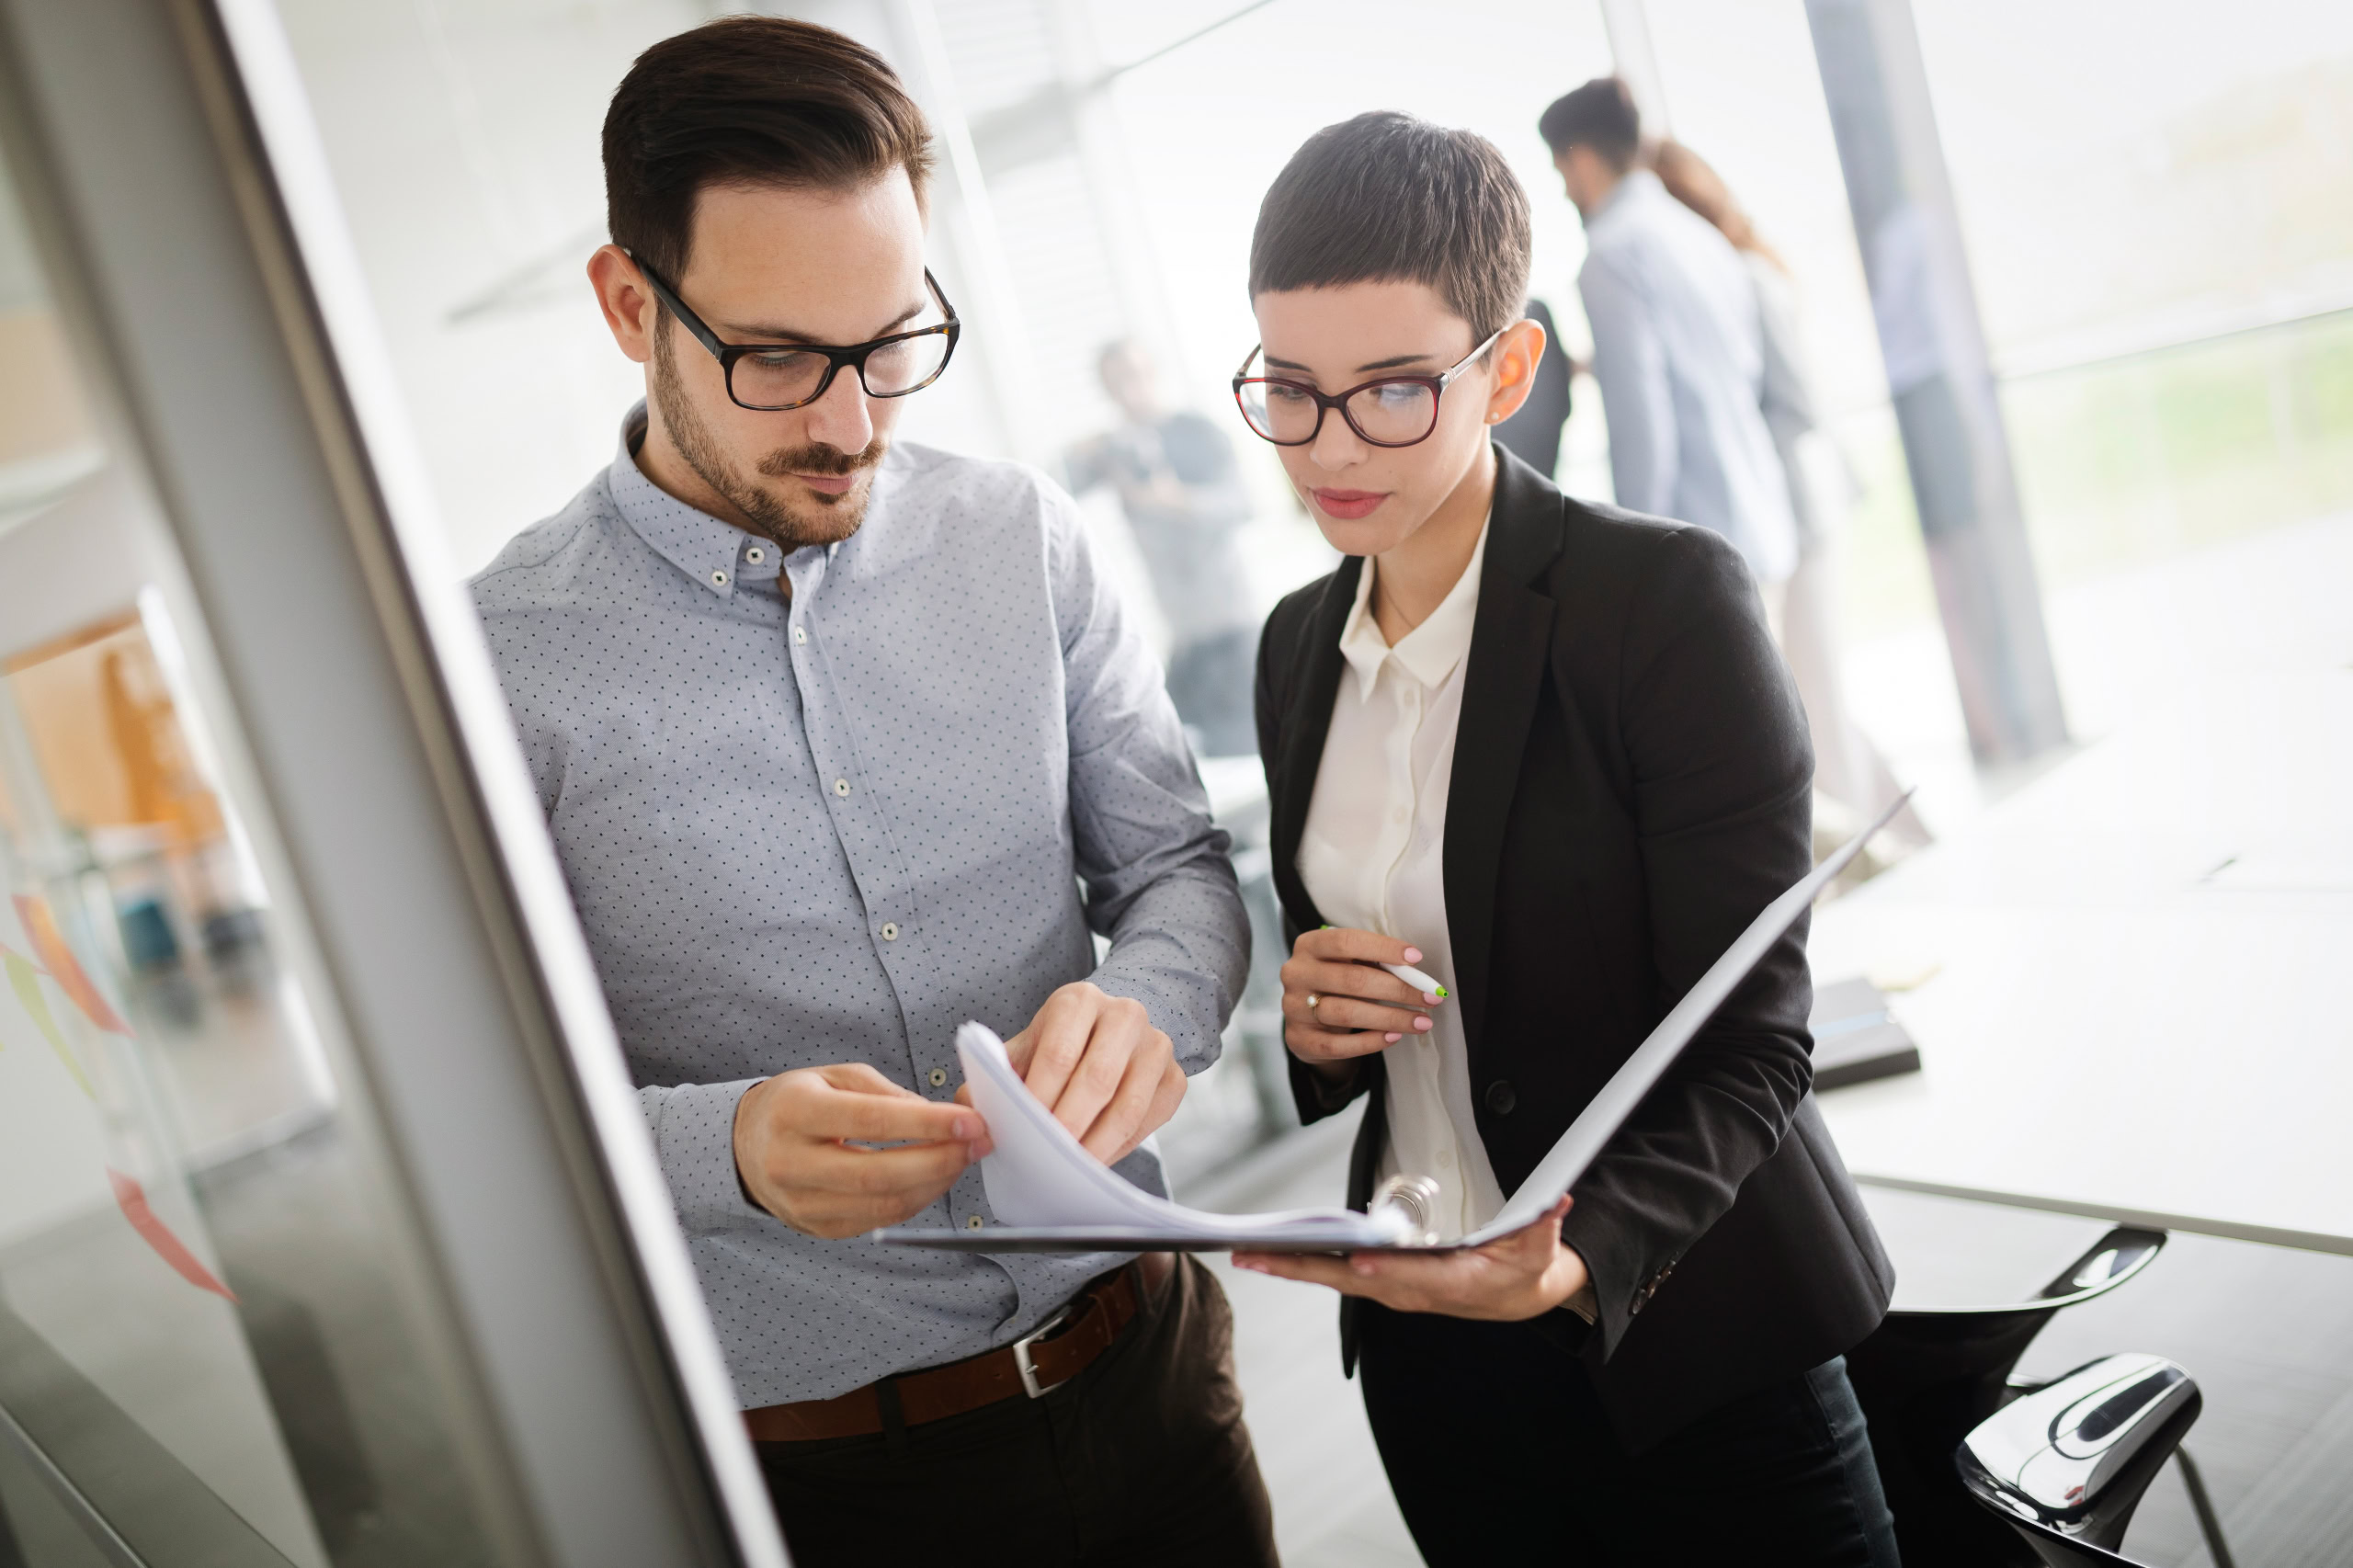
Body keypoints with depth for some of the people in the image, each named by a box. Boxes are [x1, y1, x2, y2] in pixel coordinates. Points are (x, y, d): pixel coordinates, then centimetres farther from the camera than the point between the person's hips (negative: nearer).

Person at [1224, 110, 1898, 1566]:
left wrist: (1578, 1261, -32)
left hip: (1675, 1327, -5)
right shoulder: (1297, 644, 4)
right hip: (1426, 1346, 5)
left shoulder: (1669, 598, -15)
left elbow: (1747, 1048, -16)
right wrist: (1312, 1028, -9)